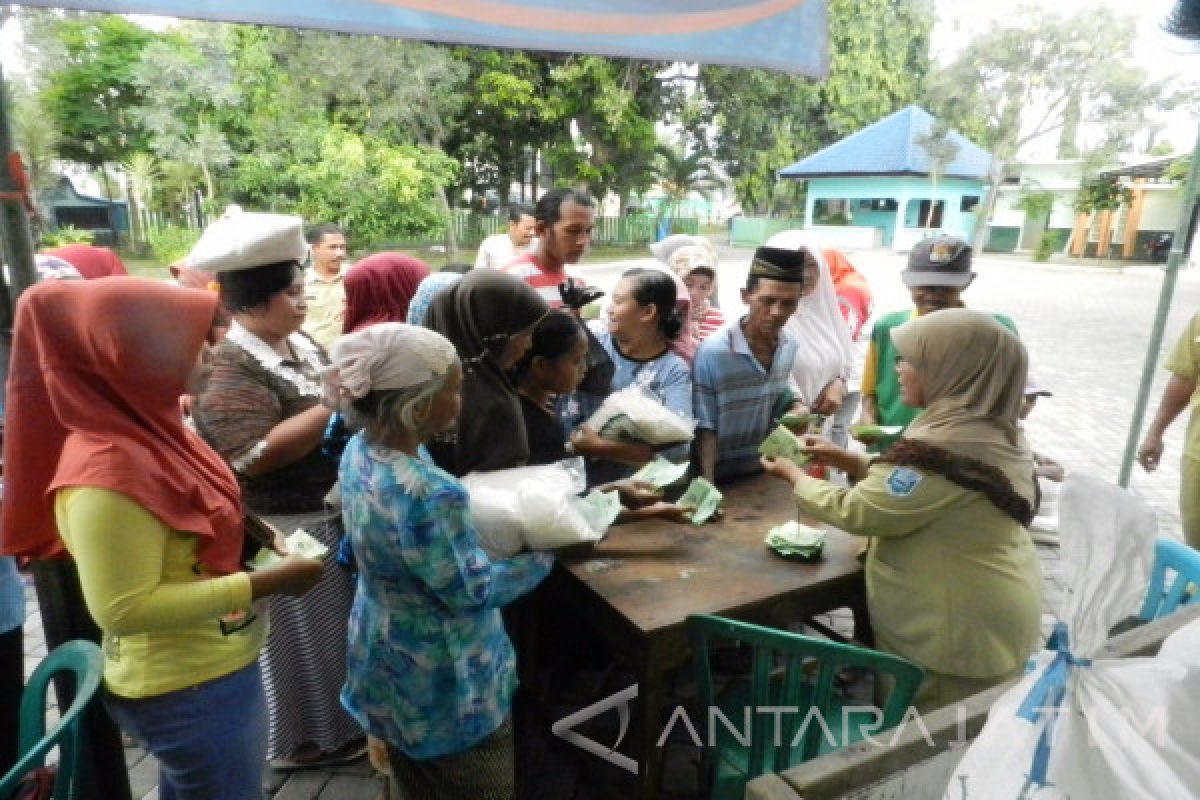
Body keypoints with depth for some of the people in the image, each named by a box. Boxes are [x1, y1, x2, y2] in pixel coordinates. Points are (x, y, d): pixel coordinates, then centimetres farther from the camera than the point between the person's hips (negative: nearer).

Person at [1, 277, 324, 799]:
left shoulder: (144, 430, -3)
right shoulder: (107, 474, -29)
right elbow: (124, 609, -27)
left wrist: (250, 535, 0)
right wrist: (266, 583, -25)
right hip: (190, 691, -8)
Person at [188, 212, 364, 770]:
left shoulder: (300, 344, 5)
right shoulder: (229, 372, -21)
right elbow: (258, 454, -32)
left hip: (330, 512, 9)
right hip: (284, 530, -9)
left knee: (333, 622, 24)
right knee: (302, 635, 10)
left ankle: (335, 709, 47)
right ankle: (304, 737, 33)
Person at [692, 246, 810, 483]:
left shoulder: (789, 345, -6)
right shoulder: (712, 352, -24)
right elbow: (705, 428, -18)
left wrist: (796, 408, -10)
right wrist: (708, 489, -20)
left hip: (767, 471, 6)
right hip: (723, 478, -6)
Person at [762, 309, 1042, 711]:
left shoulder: (948, 447, -31)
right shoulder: (994, 433, 0)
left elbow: (857, 511, -22)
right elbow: (915, 485, 12)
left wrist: (794, 475, -7)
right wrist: (849, 460, 4)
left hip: (957, 633, -9)